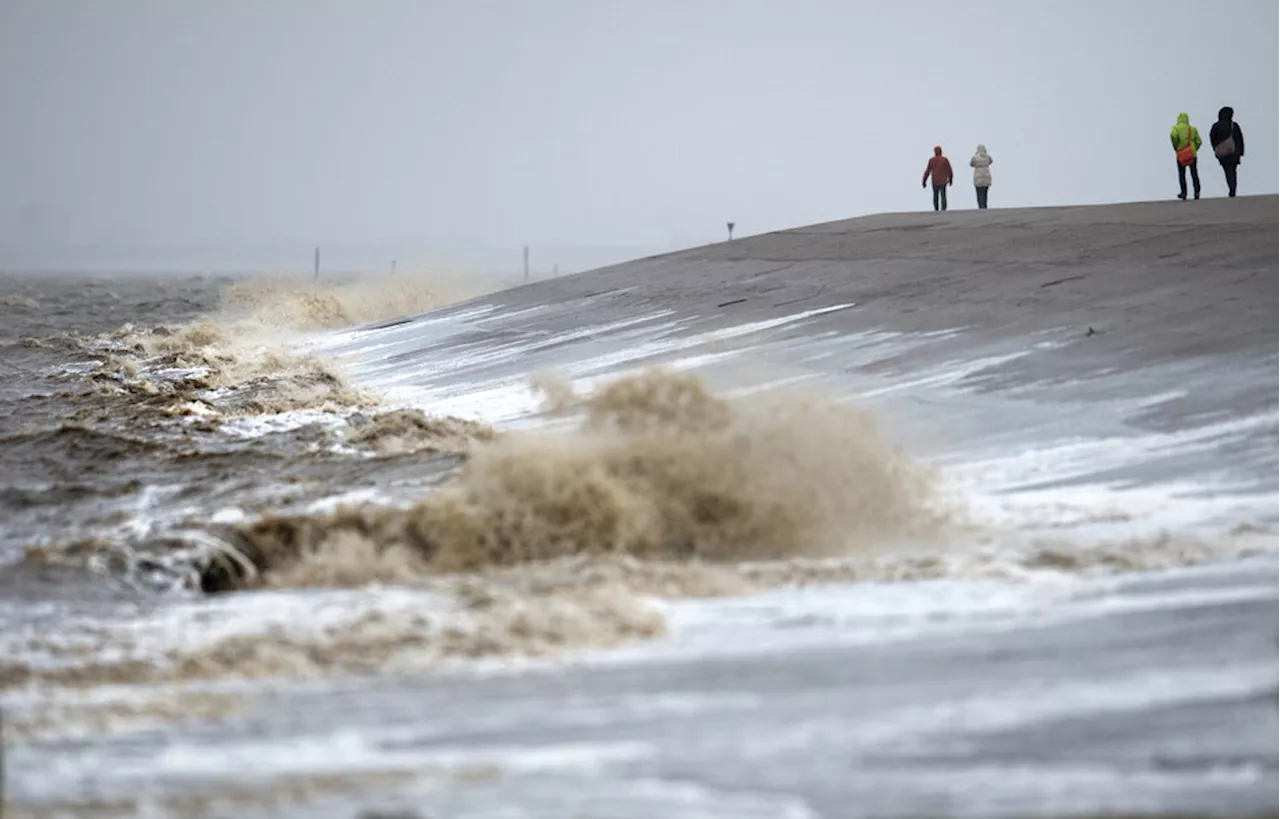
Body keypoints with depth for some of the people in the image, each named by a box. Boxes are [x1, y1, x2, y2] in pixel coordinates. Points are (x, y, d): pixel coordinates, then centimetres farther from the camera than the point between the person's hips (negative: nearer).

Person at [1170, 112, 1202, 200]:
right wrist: (1194, 150, 13)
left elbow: (1173, 135, -21)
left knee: (1182, 174, 6)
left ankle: (1184, 192, 2)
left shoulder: (1176, 128, 0)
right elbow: (1199, 141, 5)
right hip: (1192, 155, 2)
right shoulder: (1193, 129, 9)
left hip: (1181, 155, -2)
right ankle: (1197, 191, -6)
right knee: (1194, 174, 4)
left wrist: (1175, 147, -9)